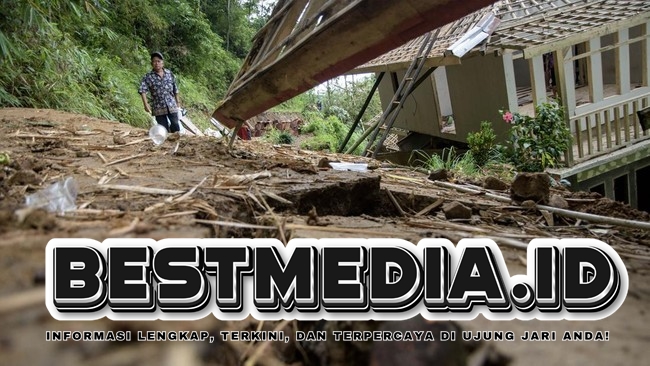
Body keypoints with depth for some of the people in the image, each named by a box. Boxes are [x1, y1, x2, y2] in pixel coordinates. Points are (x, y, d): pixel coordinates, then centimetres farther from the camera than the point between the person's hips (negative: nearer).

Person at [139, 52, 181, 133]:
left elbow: (175, 89, 15)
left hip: (172, 106, 2)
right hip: (158, 108, -2)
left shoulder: (169, 73, 8)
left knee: (175, 126, -2)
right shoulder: (148, 76, -3)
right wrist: (146, 104, -23)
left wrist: (178, 102, 17)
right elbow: (142, 90, -12)